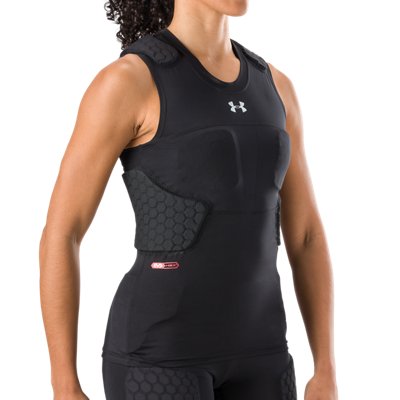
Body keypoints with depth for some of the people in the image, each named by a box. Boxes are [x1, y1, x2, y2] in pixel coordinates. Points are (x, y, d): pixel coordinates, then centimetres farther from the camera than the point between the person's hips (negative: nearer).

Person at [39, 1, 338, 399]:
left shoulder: (272, 86, 10)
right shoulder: (124, 81, -9)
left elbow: (306, 237, 12)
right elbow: (59, 234, -9)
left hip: (247, 348, 7)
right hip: (159, 350, -6)